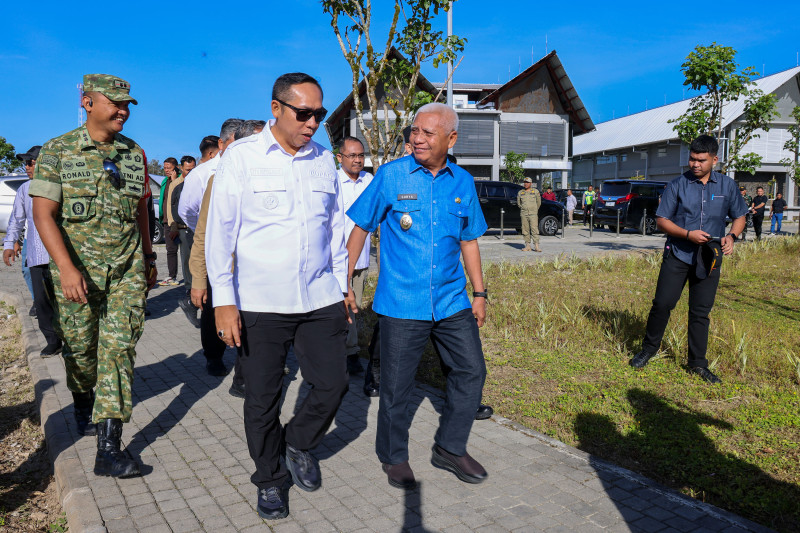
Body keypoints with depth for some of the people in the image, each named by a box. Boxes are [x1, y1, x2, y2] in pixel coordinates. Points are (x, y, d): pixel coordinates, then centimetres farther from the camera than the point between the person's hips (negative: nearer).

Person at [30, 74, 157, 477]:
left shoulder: (134, 153, 8)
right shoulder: (58, 151, -3)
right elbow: (43, 213, -10)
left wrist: (148, 256, 20)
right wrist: (67, 268, -20)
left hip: (127, 269, 2)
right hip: (77, 269, -2)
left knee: (119, 348, -6)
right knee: (80, 347, 11)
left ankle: (108, 448, -5)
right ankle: (83, 403, 44)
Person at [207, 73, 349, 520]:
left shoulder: (324, 160, 9)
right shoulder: (242, 156, -4)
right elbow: (220, 230, -5)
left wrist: (342, 285, 16)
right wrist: (224, 299, -10)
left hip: (321, 299, 4)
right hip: (260, 303, -3)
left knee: (334, 383, 6)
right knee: (262, 397, 8)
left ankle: (299, 444, 35)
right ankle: (269, 480, 29)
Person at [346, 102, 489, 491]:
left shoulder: (463, 182, 6)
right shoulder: (391, 175, -5)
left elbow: (469, 240, 14)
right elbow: (360, 228, 0)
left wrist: (479, 292, 12)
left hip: (451, 301, 4)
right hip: (401, 302, -4)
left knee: (471, 371, 7)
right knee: (396, 384, 4)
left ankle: (450, 448, 26)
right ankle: (393, 457, 26)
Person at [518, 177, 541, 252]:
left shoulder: (535, 191, 6)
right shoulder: (520, 192, 10)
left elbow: (539, 202, 13)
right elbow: (518, 203, 20)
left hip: (533, 214, -2)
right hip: (524, 214, 2)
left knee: (534, 229, -9)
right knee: (525, 230, 1)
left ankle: (536, 245, -8)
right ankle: (527, 246, 6)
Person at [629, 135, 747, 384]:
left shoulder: (727, 185, 4)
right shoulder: (677, 185, -3)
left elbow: (739, 216, 14)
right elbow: (662, 220, -3)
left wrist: (731, 236, -6)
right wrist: (688, 234, -17)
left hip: (709, 259, 2)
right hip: (677, 255, -2)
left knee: (701, 312, 7)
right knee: (662, 303, -3)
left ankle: (698, 363, 17)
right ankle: (649, 348, 17)